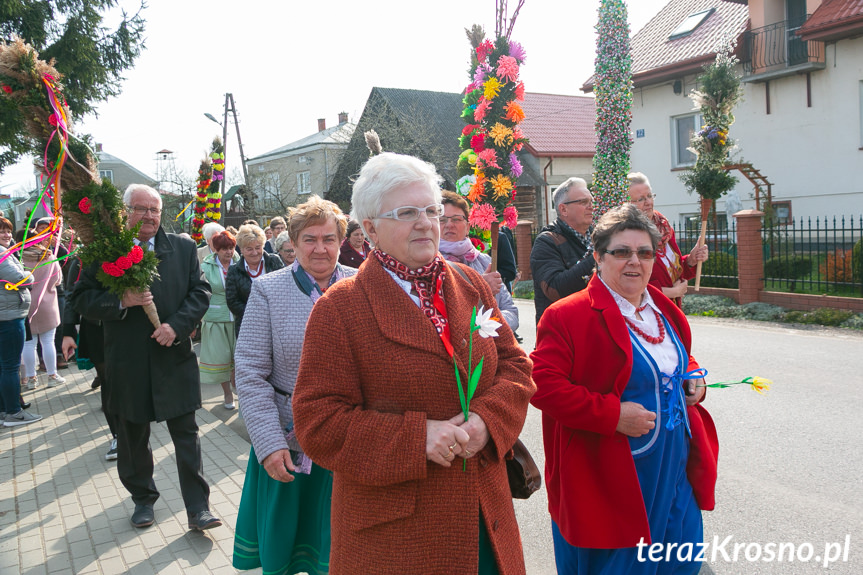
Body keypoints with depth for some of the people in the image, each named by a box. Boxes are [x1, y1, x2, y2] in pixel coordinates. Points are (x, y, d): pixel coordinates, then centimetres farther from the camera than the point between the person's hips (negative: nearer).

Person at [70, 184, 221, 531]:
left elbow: (200, 292, 1)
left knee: (186, 434, 3)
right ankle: (143, 499, 35)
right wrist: (121, 302, -19)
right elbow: (81, 298, -2)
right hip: (127, 362, 0)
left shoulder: (184, 249, 3)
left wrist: (176, 325, -13)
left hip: (174, 356, 0)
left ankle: (198, 508, 10)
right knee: (132, 437, 15)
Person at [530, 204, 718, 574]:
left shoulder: (664, 310, 10)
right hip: (613, 477, -7)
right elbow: (543, 385, -22)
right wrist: (611, 414, -25)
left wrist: (693, 377, 4)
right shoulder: (567, 315, -15)